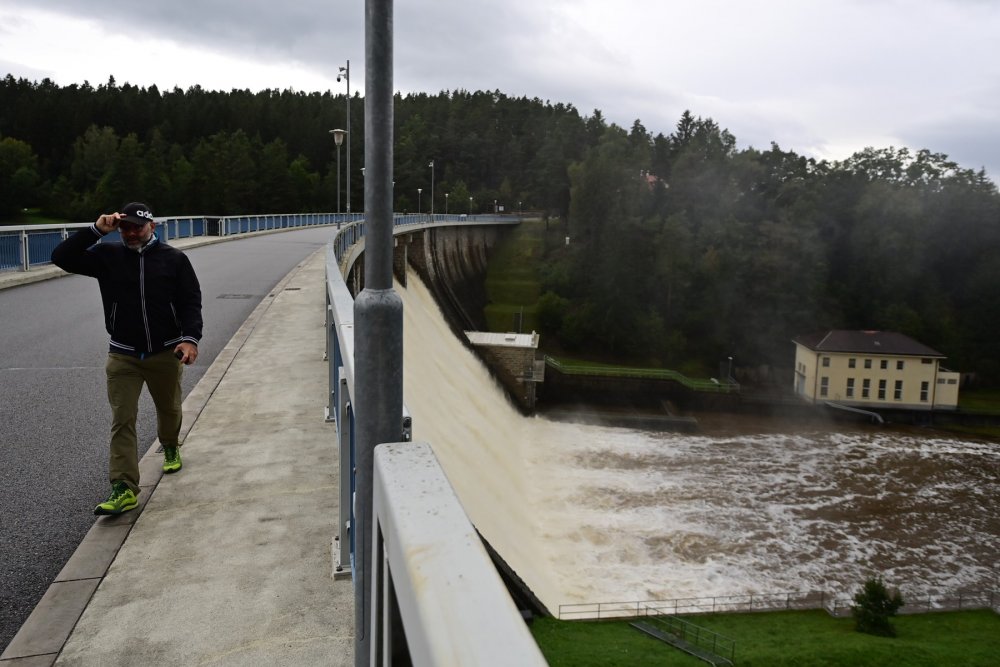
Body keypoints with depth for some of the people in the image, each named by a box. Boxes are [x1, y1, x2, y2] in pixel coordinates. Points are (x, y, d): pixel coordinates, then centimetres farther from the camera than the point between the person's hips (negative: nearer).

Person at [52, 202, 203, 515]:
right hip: (123, 356, 0)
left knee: (169, 409, 18)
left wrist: (190, 338, -19)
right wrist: (96, 230, -16)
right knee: (122, 420, -6)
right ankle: (125, 489, -7)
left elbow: (191, 301, -5)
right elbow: (62, 257, -7)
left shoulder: (174, 259, -2)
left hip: (166, 353, 0)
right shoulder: (107, 255, 2)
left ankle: (170, 448, 49)